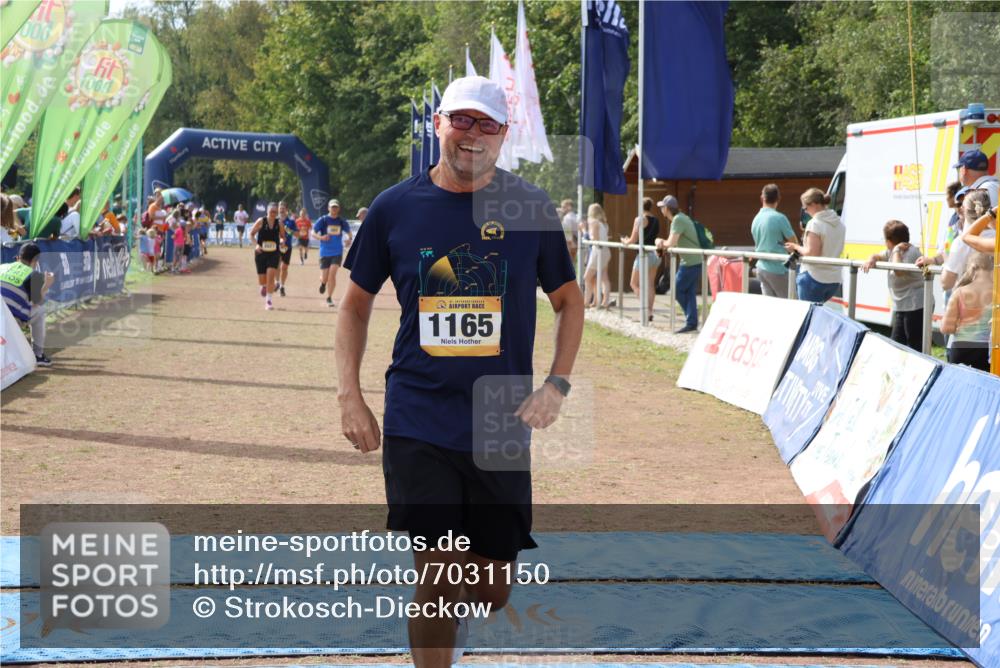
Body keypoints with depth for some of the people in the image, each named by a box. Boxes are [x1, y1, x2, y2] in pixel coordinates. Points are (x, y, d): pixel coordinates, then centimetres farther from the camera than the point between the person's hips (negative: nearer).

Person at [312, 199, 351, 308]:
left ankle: (329, 298, -5)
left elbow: (348, 232, 20)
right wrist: (321, 237, -25)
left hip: (337, 252, 1)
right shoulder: (323, 220, -4)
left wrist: (349, 239, -1)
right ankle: (322, 282, 42)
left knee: (332, 273, -15)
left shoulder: (342, 222, 4)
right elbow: (313, 232, -5)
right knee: (325, 277, 3)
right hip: (325, 252, -1)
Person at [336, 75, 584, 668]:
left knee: (494, 589, 8)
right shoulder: (395, 208, 1)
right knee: (437, 577, -7)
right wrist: (350, 397, 3)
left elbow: (569, 301, 12)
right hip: (418, 424, -1)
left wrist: (557, 386, -2)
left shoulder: (531, 209, 1)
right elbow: (356, 305, 12)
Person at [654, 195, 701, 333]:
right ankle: (691, 323, 7)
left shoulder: (678, 220, -16)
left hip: (690, 263, -9)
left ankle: (691, 322, 2)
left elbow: (671, 243, -22)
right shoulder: (681, 218, 16)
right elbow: (674, 242, 20)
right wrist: (663, 244, 1)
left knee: (678, 290, -2)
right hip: (696, 261, 9)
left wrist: (661, 242, -2)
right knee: (690, 293, 8)